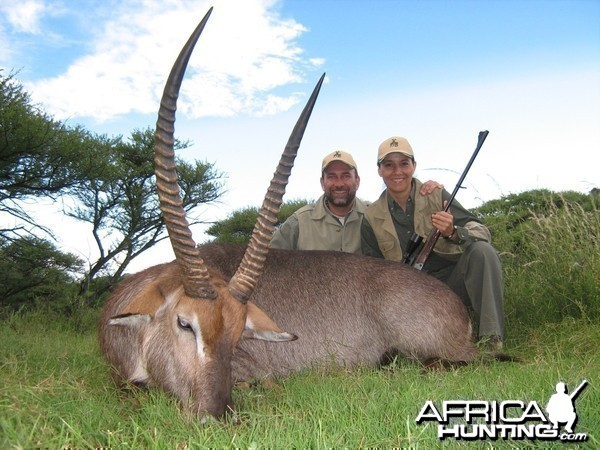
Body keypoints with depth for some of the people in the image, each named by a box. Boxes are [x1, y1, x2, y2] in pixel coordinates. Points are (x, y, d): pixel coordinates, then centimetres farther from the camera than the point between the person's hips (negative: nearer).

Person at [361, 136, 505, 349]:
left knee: (482, 250, -27)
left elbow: (482, 233, -11)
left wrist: (453, 232, -32)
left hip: (452, 280, 0)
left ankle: (492, 342, -24)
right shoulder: (371, 219, 2)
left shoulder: (436, 195, -2)